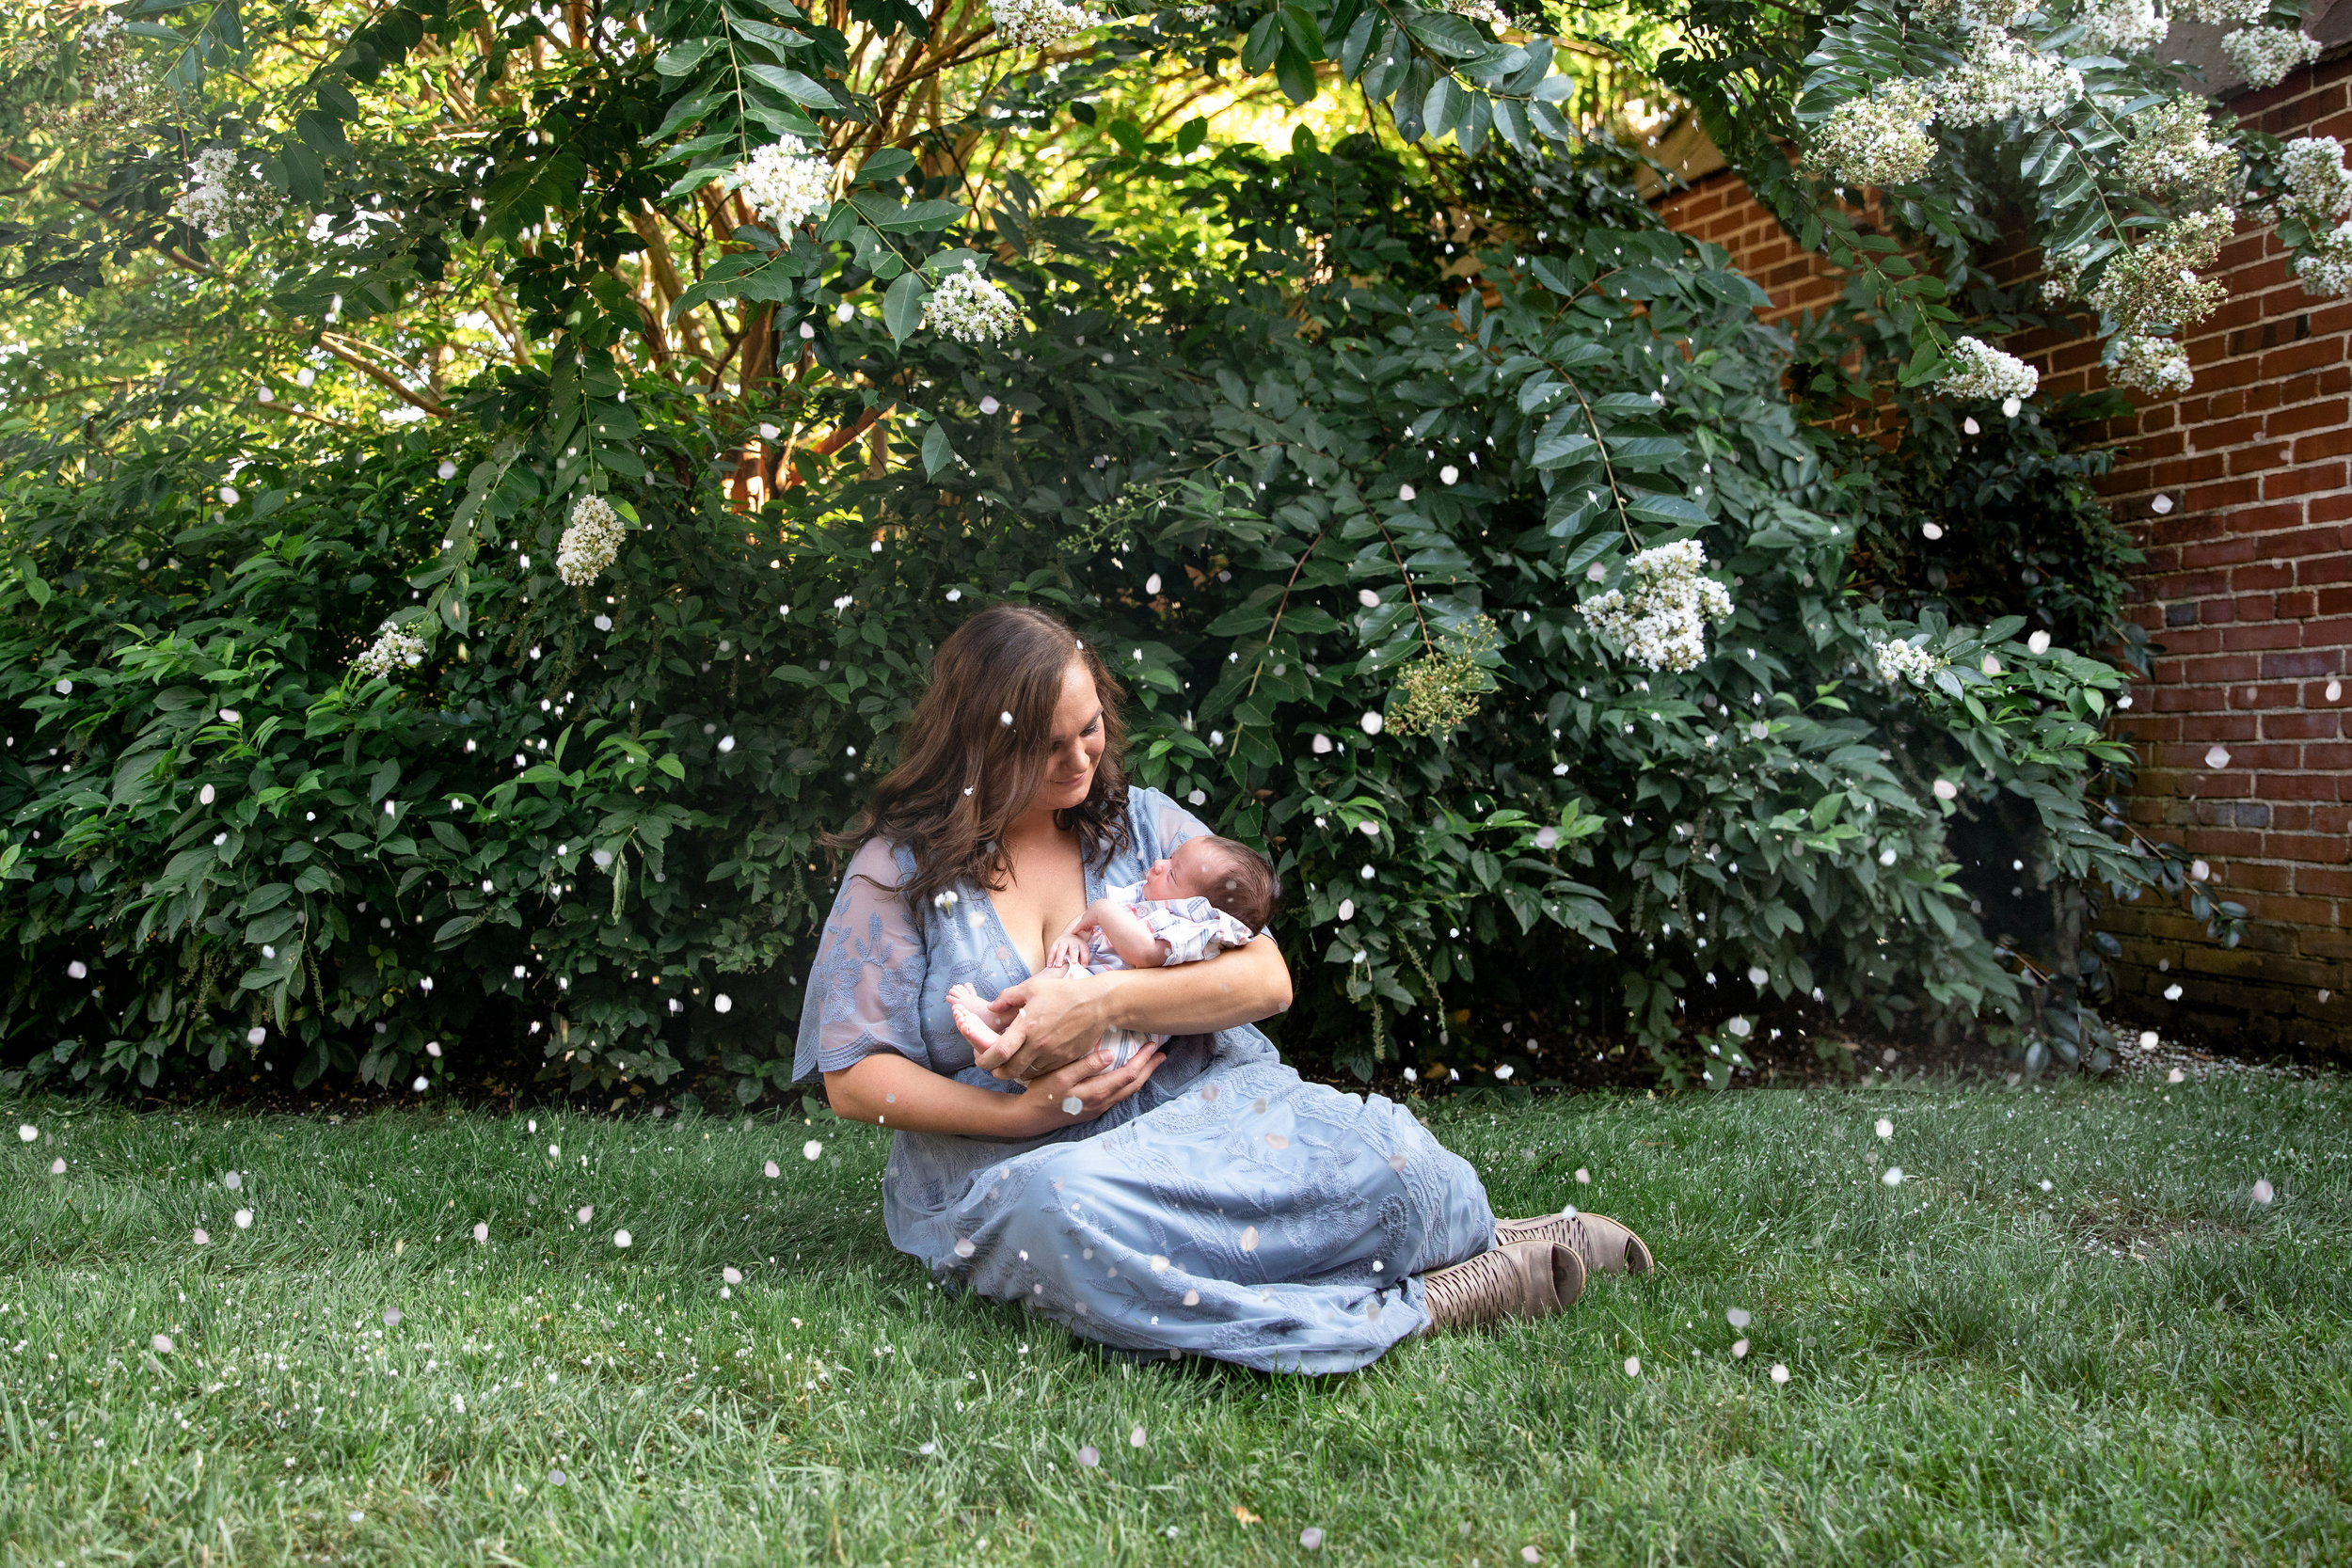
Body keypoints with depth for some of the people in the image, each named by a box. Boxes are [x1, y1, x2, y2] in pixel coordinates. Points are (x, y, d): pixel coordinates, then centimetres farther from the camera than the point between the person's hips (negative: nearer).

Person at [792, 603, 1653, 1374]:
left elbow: (1266, 978, 0)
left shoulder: (1145, 824, 11)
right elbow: (853, 1078, -1)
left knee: (1382, 1153, -31)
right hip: (1015, 1159, -1)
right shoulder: (899, 869, 3)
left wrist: (1103, 1002, -16)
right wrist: (1020, 1113, -16)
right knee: (1066, 1211, -40)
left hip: (1204, 1106, 2)